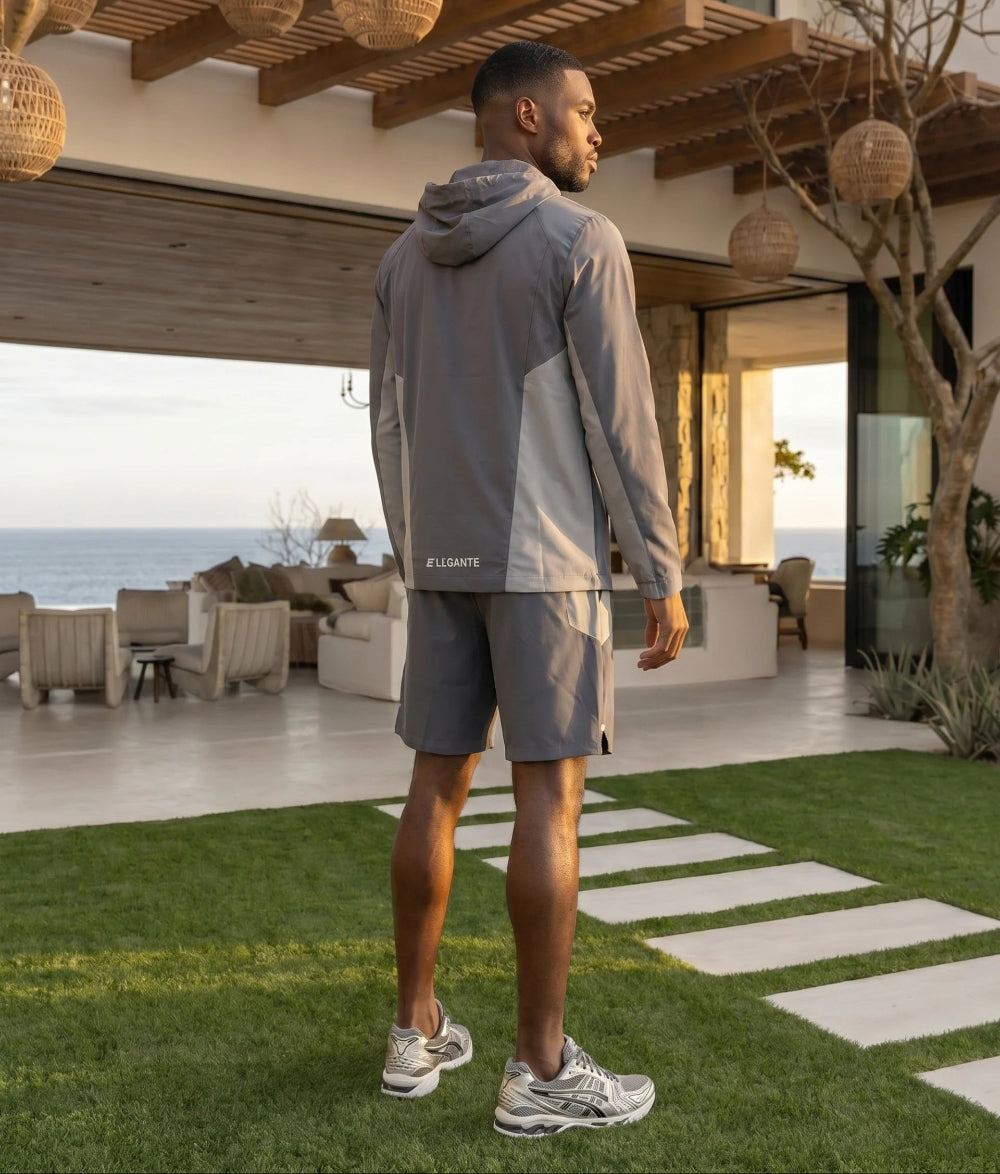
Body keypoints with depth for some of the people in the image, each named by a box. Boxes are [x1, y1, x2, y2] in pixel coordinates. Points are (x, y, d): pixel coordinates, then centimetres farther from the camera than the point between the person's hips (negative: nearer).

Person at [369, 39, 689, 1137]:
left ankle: (417, 1030, 16)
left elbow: (391, 428, 12)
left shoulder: (407, 256, 13)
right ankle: (542, 1070, 0)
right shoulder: (583, 240, -8)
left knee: (438, 784, 10)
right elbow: (620, 422, -12)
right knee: (551, 798, -4)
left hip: (446, 555, 7)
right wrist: (664, 576, -6)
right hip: (542, 558, -6)